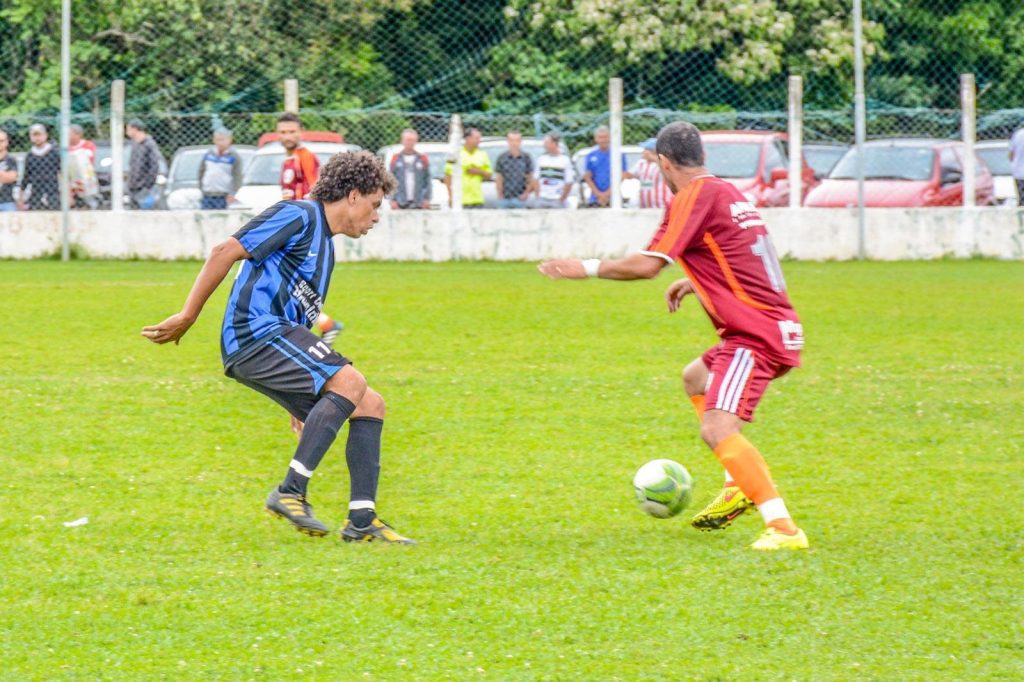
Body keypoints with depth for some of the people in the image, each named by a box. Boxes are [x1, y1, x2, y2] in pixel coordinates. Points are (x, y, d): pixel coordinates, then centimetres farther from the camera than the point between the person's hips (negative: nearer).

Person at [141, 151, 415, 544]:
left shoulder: (324, 246, 26)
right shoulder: (299, 216, -3)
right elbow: (225, 252, -10)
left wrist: (303, 404, 31)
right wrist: (187, 318, -12)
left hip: (277, 339, 9)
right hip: (255, 331, -9)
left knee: (369, 405, 1)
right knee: (350, 382, -24)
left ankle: (362, 520, -4)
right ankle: (290, 492, -25)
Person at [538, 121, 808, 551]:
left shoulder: (695, 197, -11)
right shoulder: (728, 193, 16)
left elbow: (647, 265, -17)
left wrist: (586, 269, -6)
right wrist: (697, 283, 35)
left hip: (756, 335, -10)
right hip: (779, 327, 10)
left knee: (717, 429, -21)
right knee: (695, 377, 33)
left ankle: (783, 528, -32)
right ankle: (739, 488, 25)